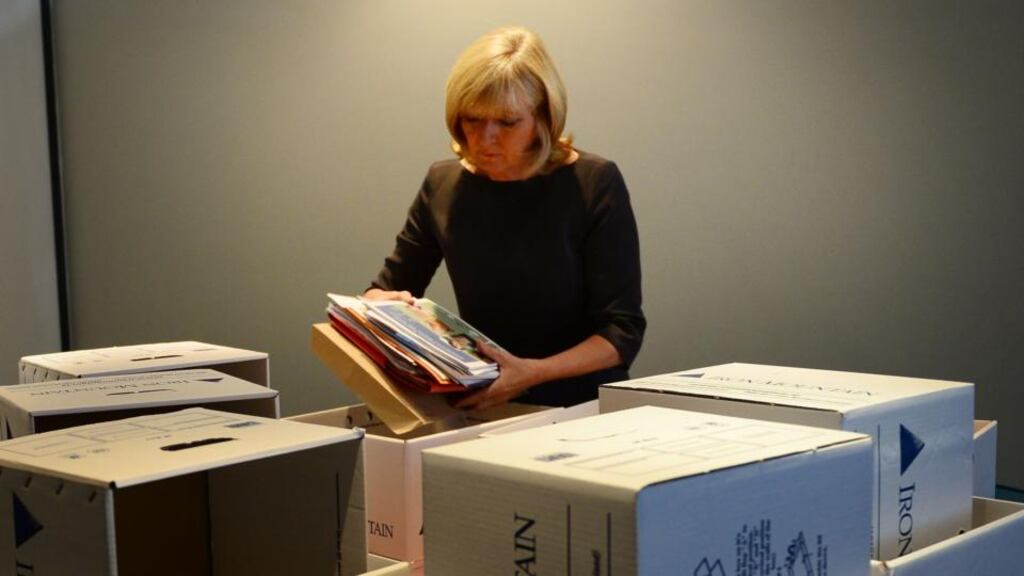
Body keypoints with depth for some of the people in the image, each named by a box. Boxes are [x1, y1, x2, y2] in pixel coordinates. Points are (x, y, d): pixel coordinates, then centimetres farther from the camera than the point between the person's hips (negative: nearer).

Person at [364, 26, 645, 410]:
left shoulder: (594, 184, -7)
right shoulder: (443, 185, 4)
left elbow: (623, 330, -8)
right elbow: (383, 291, 14)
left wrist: (533, 372, -23)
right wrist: (385, 305, -9)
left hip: (584, 408, -2)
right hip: (485, 408, 2)